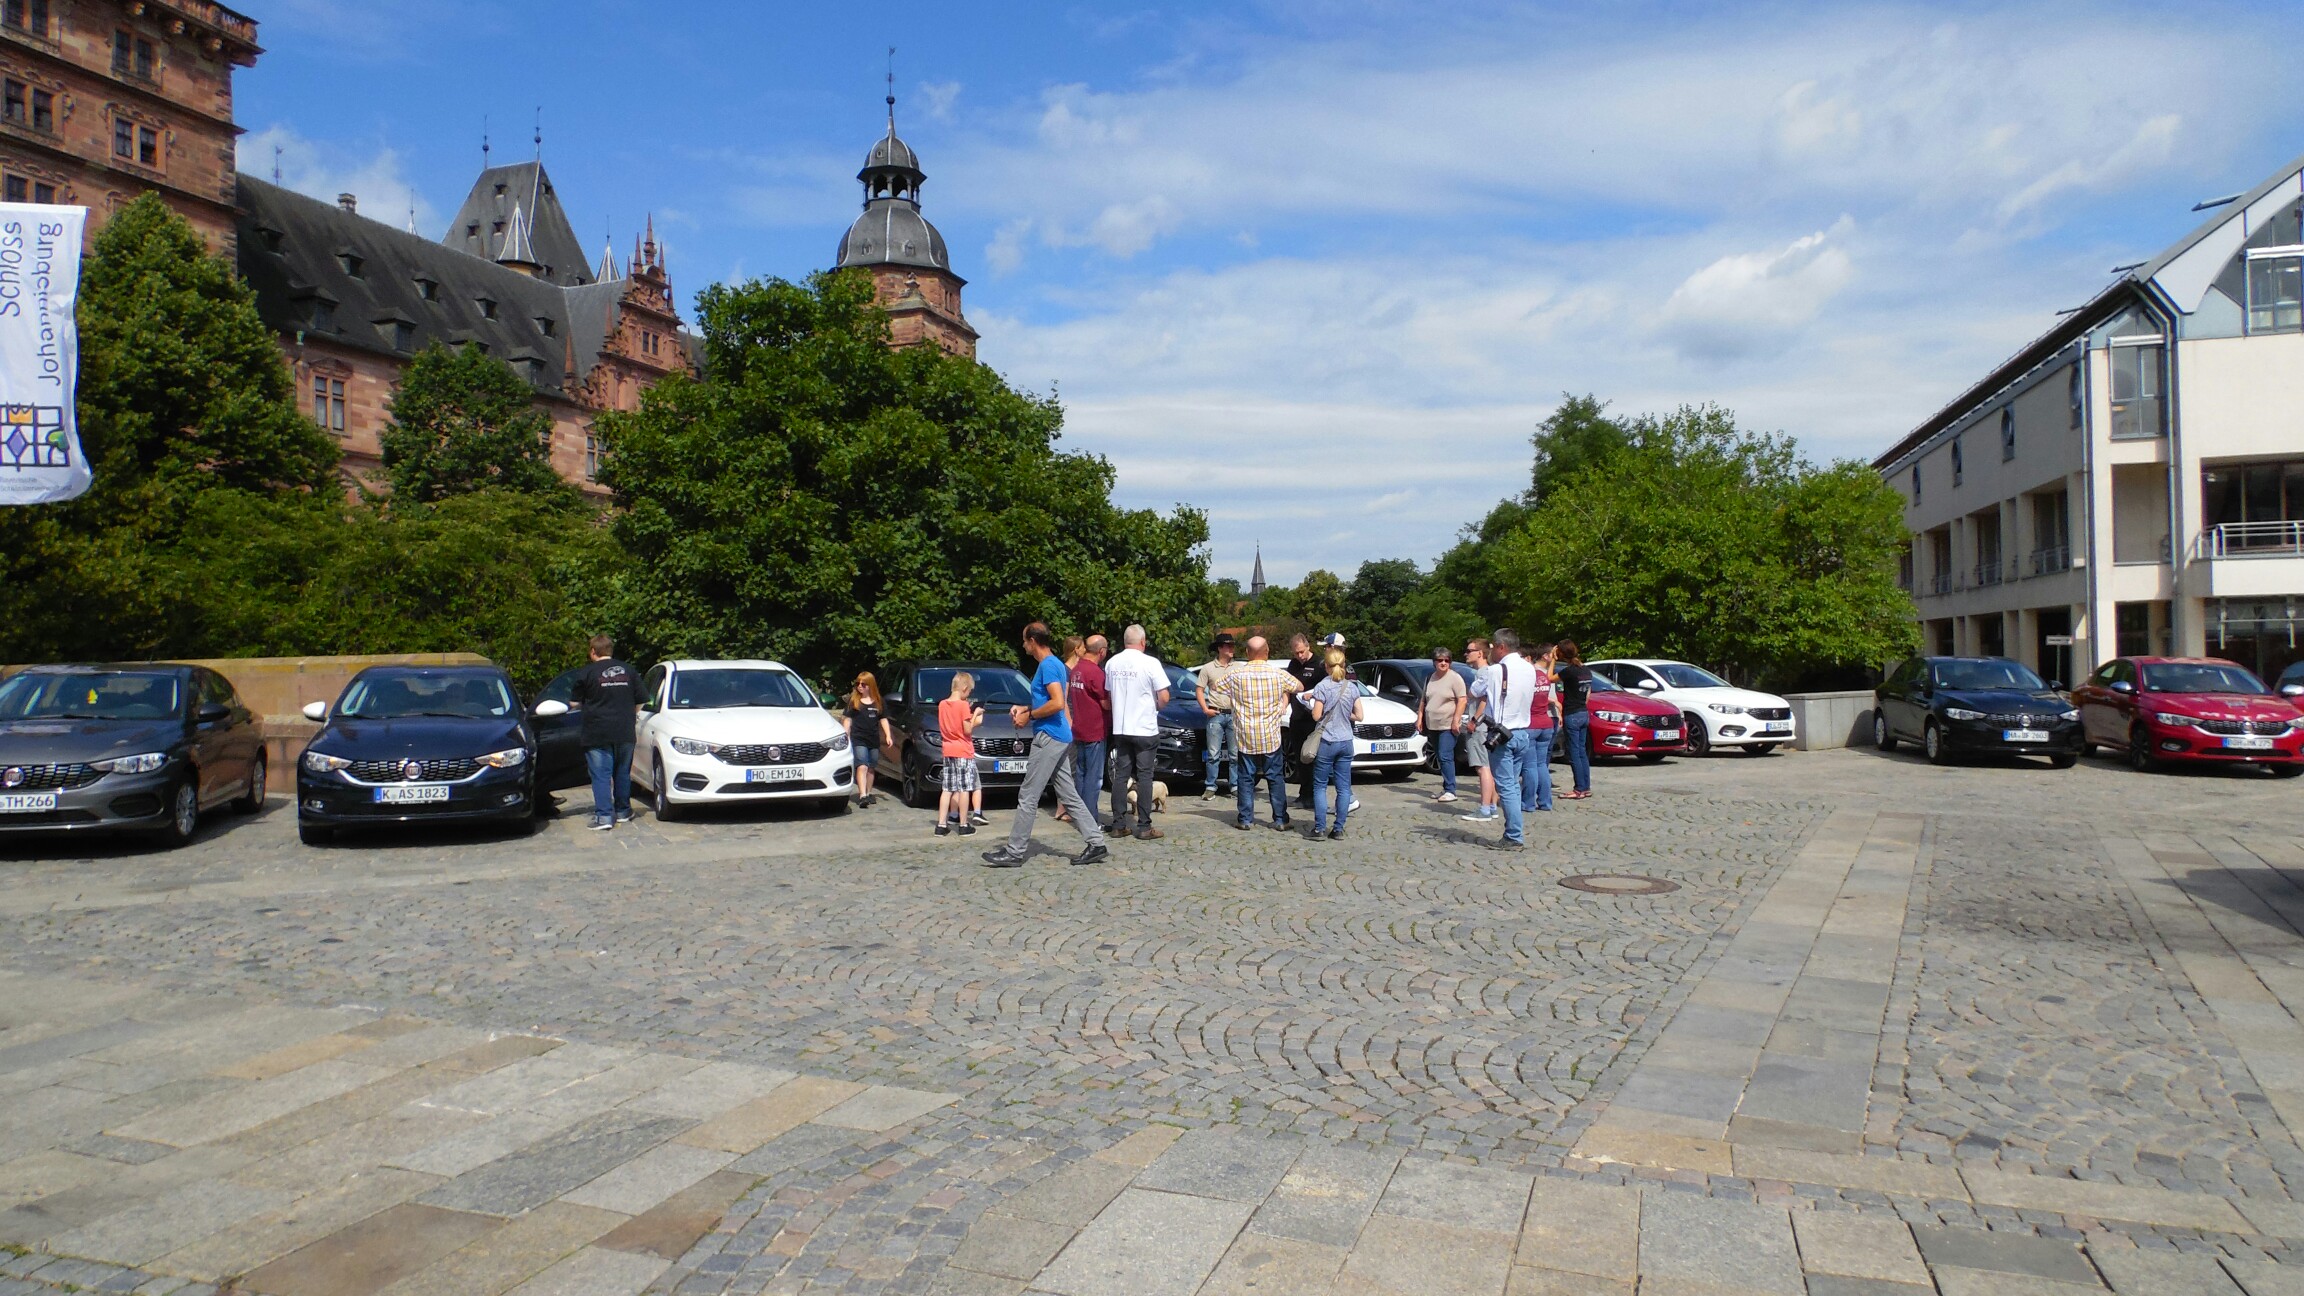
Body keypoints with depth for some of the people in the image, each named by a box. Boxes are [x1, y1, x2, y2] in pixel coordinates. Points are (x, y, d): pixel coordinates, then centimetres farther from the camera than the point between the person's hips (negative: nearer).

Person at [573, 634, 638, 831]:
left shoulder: (587, 672, -4)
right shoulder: (628, 670, 8)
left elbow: (575, 702, 2)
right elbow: (639, 701, 11)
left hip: (597, 733, -4)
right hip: (624, 732, 4)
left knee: (601, 775, -3)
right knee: (622, 772, 15)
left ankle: (603, 816, -11)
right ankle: (622, 811, 23)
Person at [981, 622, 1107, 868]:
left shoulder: (1048, 665, -14)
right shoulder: (1054, 664, 17)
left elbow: (1057, 703, -24)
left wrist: (1029, 715, -13)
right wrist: (1024, 708, 16)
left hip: (1049, 737, -10)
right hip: (1059, 738, 10)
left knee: (1028, 797, -5)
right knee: (1069, 795, 11)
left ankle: (1014, 852, 0)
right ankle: (1096, 844, 10)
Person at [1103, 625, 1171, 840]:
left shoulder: (1112, 663, 3)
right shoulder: (1150, 663, -13)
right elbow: (1164, 697, -12)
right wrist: (1156, 707, 8)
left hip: (1119, 729, 5)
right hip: (1145, 729, -4)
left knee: (1120, 775, 10)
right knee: (1144, 776, 1)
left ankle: (1118, 824, 10)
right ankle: (1144, 827, 1)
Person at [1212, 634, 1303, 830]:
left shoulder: (1236, 675, -5)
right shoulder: (1278, 674, -5)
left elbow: (1216, 688, 10)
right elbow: (1300, 687, 11)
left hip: (1246, 738, 0)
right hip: (1271, 737, 0)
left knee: (1245, 778, 7)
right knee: (1275, 778, 8)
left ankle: (1246, 819, 7)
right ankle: (1280, 819, 9)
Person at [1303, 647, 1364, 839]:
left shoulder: (1322, 687, -10)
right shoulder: (1352, 687, 3)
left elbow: (1316, 716, -11)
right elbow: (1358, 715, 4)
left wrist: (1311, 701, 7)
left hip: (1326, 742, -4)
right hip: (1346, 742, 4)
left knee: (1320, 786, 4)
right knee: (1343, 787, 7)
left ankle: (1319, 828, 0)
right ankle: (1338, 829, 7)